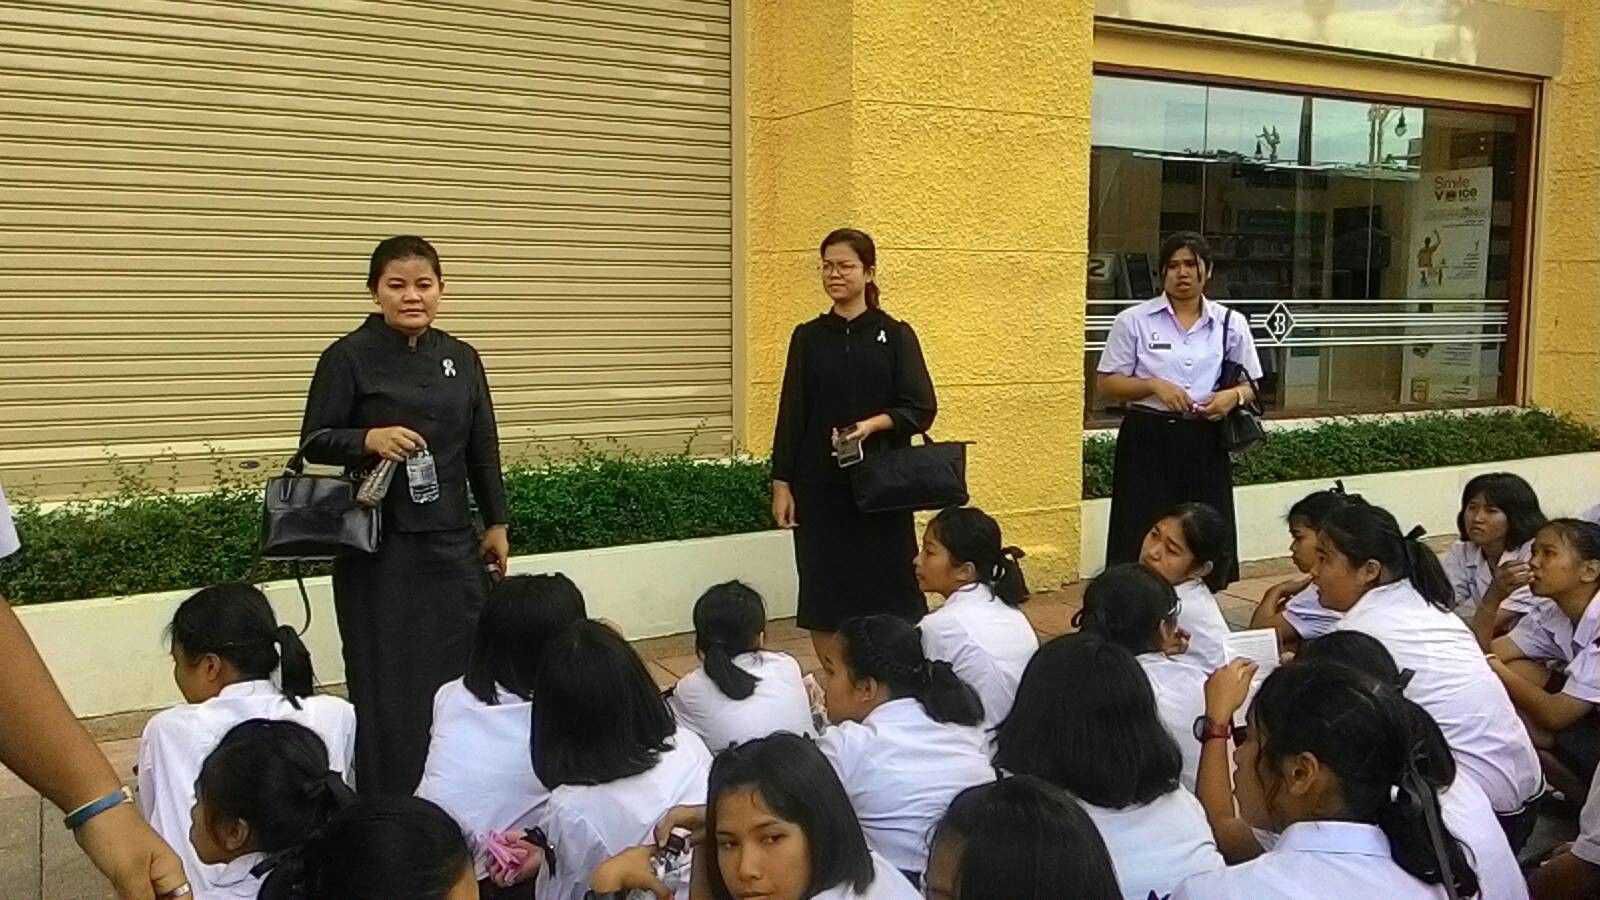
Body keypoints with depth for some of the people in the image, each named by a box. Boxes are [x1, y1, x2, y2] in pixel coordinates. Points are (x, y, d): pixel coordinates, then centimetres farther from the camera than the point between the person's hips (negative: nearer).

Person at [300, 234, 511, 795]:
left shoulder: (461, 358, 9)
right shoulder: (349, 357, -5)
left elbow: (483, 448, 14)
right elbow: (315, 442, -5)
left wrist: (496, 522, 13)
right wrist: (369, 439, -24)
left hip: (451, 539, 4)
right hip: (380, 544, -4)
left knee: (460, 666, 7)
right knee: (387, 682, 1)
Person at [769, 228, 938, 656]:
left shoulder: (895, 335, 1)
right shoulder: (808, 337, 6)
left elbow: (921, 408, -4)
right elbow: (791, 415, 6)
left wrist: (873, 424, -21)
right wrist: (781, 484, 0)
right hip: (820, 484, 2)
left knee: (886, 586, 0)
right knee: (824, 591, 4)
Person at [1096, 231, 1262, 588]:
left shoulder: (1231, 324, 8)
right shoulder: (1133, 321, 1)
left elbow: (1251, 385, 14)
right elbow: (1105, 385, 0)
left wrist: (1234, 396, -10)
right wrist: (1154, 386, -15)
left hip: (1205, 443, 2)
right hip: (1148, 441, -2)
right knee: (1144, 544, -3)